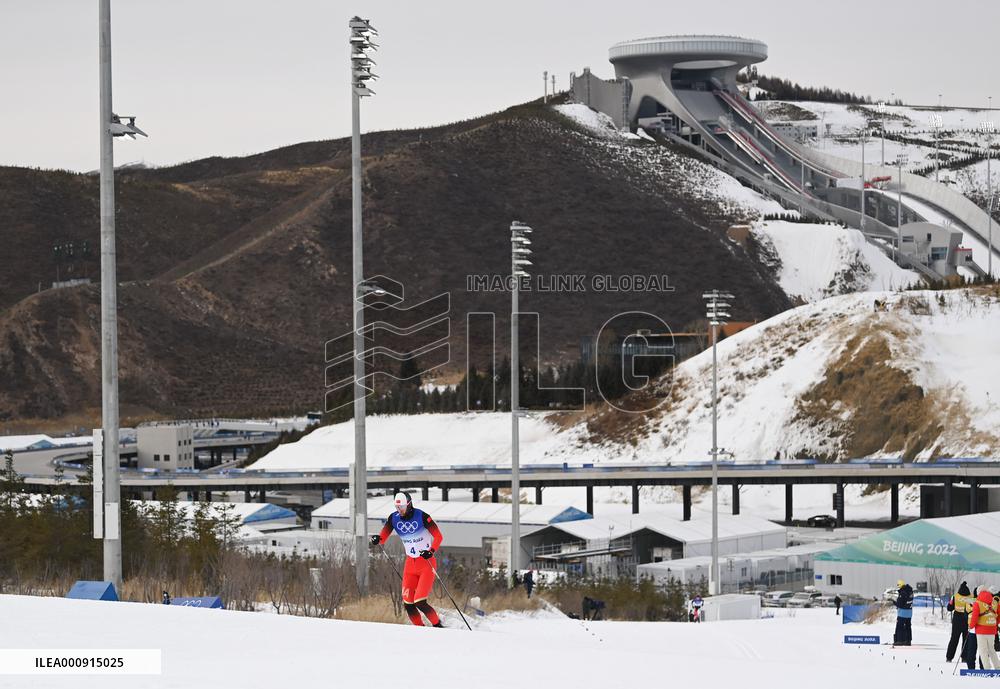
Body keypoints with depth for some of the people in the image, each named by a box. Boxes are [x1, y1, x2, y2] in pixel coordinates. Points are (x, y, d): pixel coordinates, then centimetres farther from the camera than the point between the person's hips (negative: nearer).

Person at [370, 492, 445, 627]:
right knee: (408, 605, -3)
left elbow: (438, 536, -14)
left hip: (427, 563, -5)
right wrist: (377, 540, -24)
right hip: (410, 564, 5)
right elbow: (383, 537, 0)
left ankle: (438, 626, 3)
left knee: (420, 603, -16)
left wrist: (431, 551, -30)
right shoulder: (394, 518, -2)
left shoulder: (421, 516, -17)